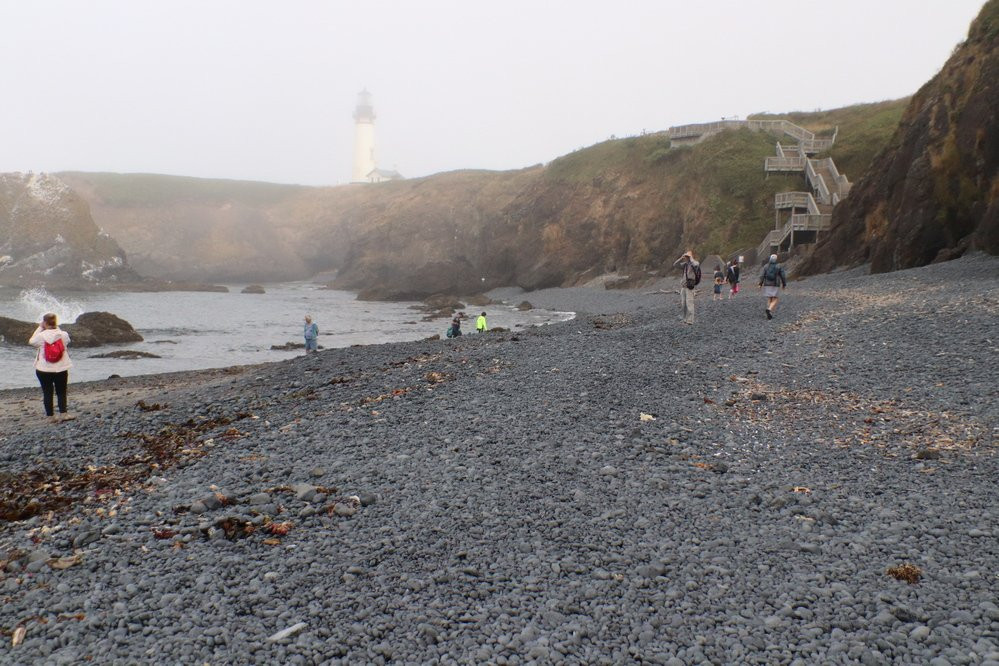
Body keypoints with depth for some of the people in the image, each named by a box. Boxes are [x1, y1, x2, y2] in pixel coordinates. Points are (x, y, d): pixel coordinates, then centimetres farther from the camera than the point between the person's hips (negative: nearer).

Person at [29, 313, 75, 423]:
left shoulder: (41, 335, -13)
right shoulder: (63, 334, -9)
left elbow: (31, 341, 7)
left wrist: (40, 328, 8)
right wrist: (57, 328, 12)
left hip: (43, 370, -1)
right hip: (61, 369, 1)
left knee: (47, 393, 8)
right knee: (61, 392, 10)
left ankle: (51, 416, 11)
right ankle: (63, 414, 3)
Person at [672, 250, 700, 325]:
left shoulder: (695, 263, -5)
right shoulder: (685, 264, 13)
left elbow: (695, 265, -31)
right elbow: (675, 264, 15)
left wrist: (691, 257, -15)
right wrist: (681, 258, 1)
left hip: (689, 286, -7)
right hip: (683, 286, 7)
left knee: (689, 303, -9)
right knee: (683, 304, 8)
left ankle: (690, 320, -6)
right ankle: (685, 319, 16)